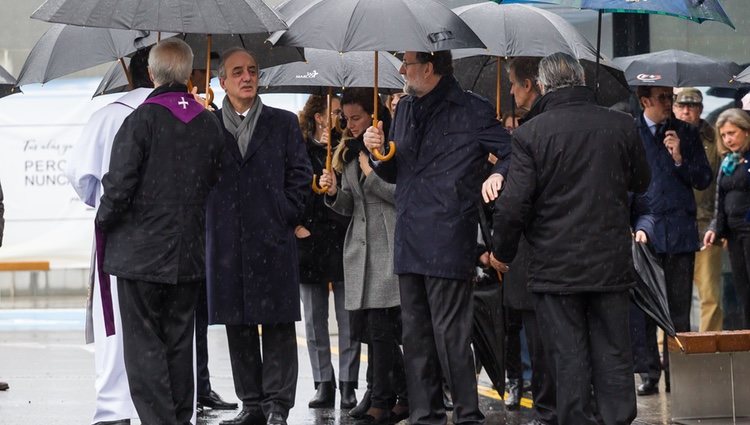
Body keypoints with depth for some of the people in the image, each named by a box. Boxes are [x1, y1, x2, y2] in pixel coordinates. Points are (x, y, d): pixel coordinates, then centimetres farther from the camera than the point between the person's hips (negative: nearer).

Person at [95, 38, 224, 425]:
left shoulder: (141, 120, -13)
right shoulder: (209, 125, 4)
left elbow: (119, 186, -17)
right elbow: (215, 183, 9)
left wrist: (103, 224, -1)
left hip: (140, 251, -5)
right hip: (189, 255, 5)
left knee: (143, 345, -1)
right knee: (179, 342, 13)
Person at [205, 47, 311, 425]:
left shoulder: (283, 124, 9)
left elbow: (301, 174, 7)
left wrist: (286, 216, -1)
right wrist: (211, 219, 0)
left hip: (273, 238, -1)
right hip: (226, 240, 1)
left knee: (278, 325, -3)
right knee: (238, 326, 4)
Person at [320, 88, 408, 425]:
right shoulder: (350, 153, 18)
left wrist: (372, 176, -14)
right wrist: (334, 194, 0)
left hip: (390, 247, -7)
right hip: (362, 249, 7)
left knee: (379, 328, -9)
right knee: (377, 329, 6)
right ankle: (403, 398, 13)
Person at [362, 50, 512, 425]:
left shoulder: (472, 111, -3)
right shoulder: (406, 109, 18)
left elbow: (515, 153, -3)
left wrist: (499, 174, -23)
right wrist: (379, 152, 4)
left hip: (448, 240, -7)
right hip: (409, 239, 7)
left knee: (450, 334, -8)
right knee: (415, 336, 9)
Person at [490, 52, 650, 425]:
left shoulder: (529, 134, -11)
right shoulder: (621, 126, -1)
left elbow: (514, 205, -13)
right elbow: (641, 182, 15)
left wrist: (502, 252, 2)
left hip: (555, 265, -3)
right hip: (612, 264, 3)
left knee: (568, 357, 3)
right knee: (613, 355, 10)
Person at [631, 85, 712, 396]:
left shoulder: (686, 133, 10)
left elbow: (703, 181, 10)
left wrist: (680, 158, -6)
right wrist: (629, 226, -8)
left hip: (680, 230, 2)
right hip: (643, 229, -2)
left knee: (678, 307, 4)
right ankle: (648, 372, 4)